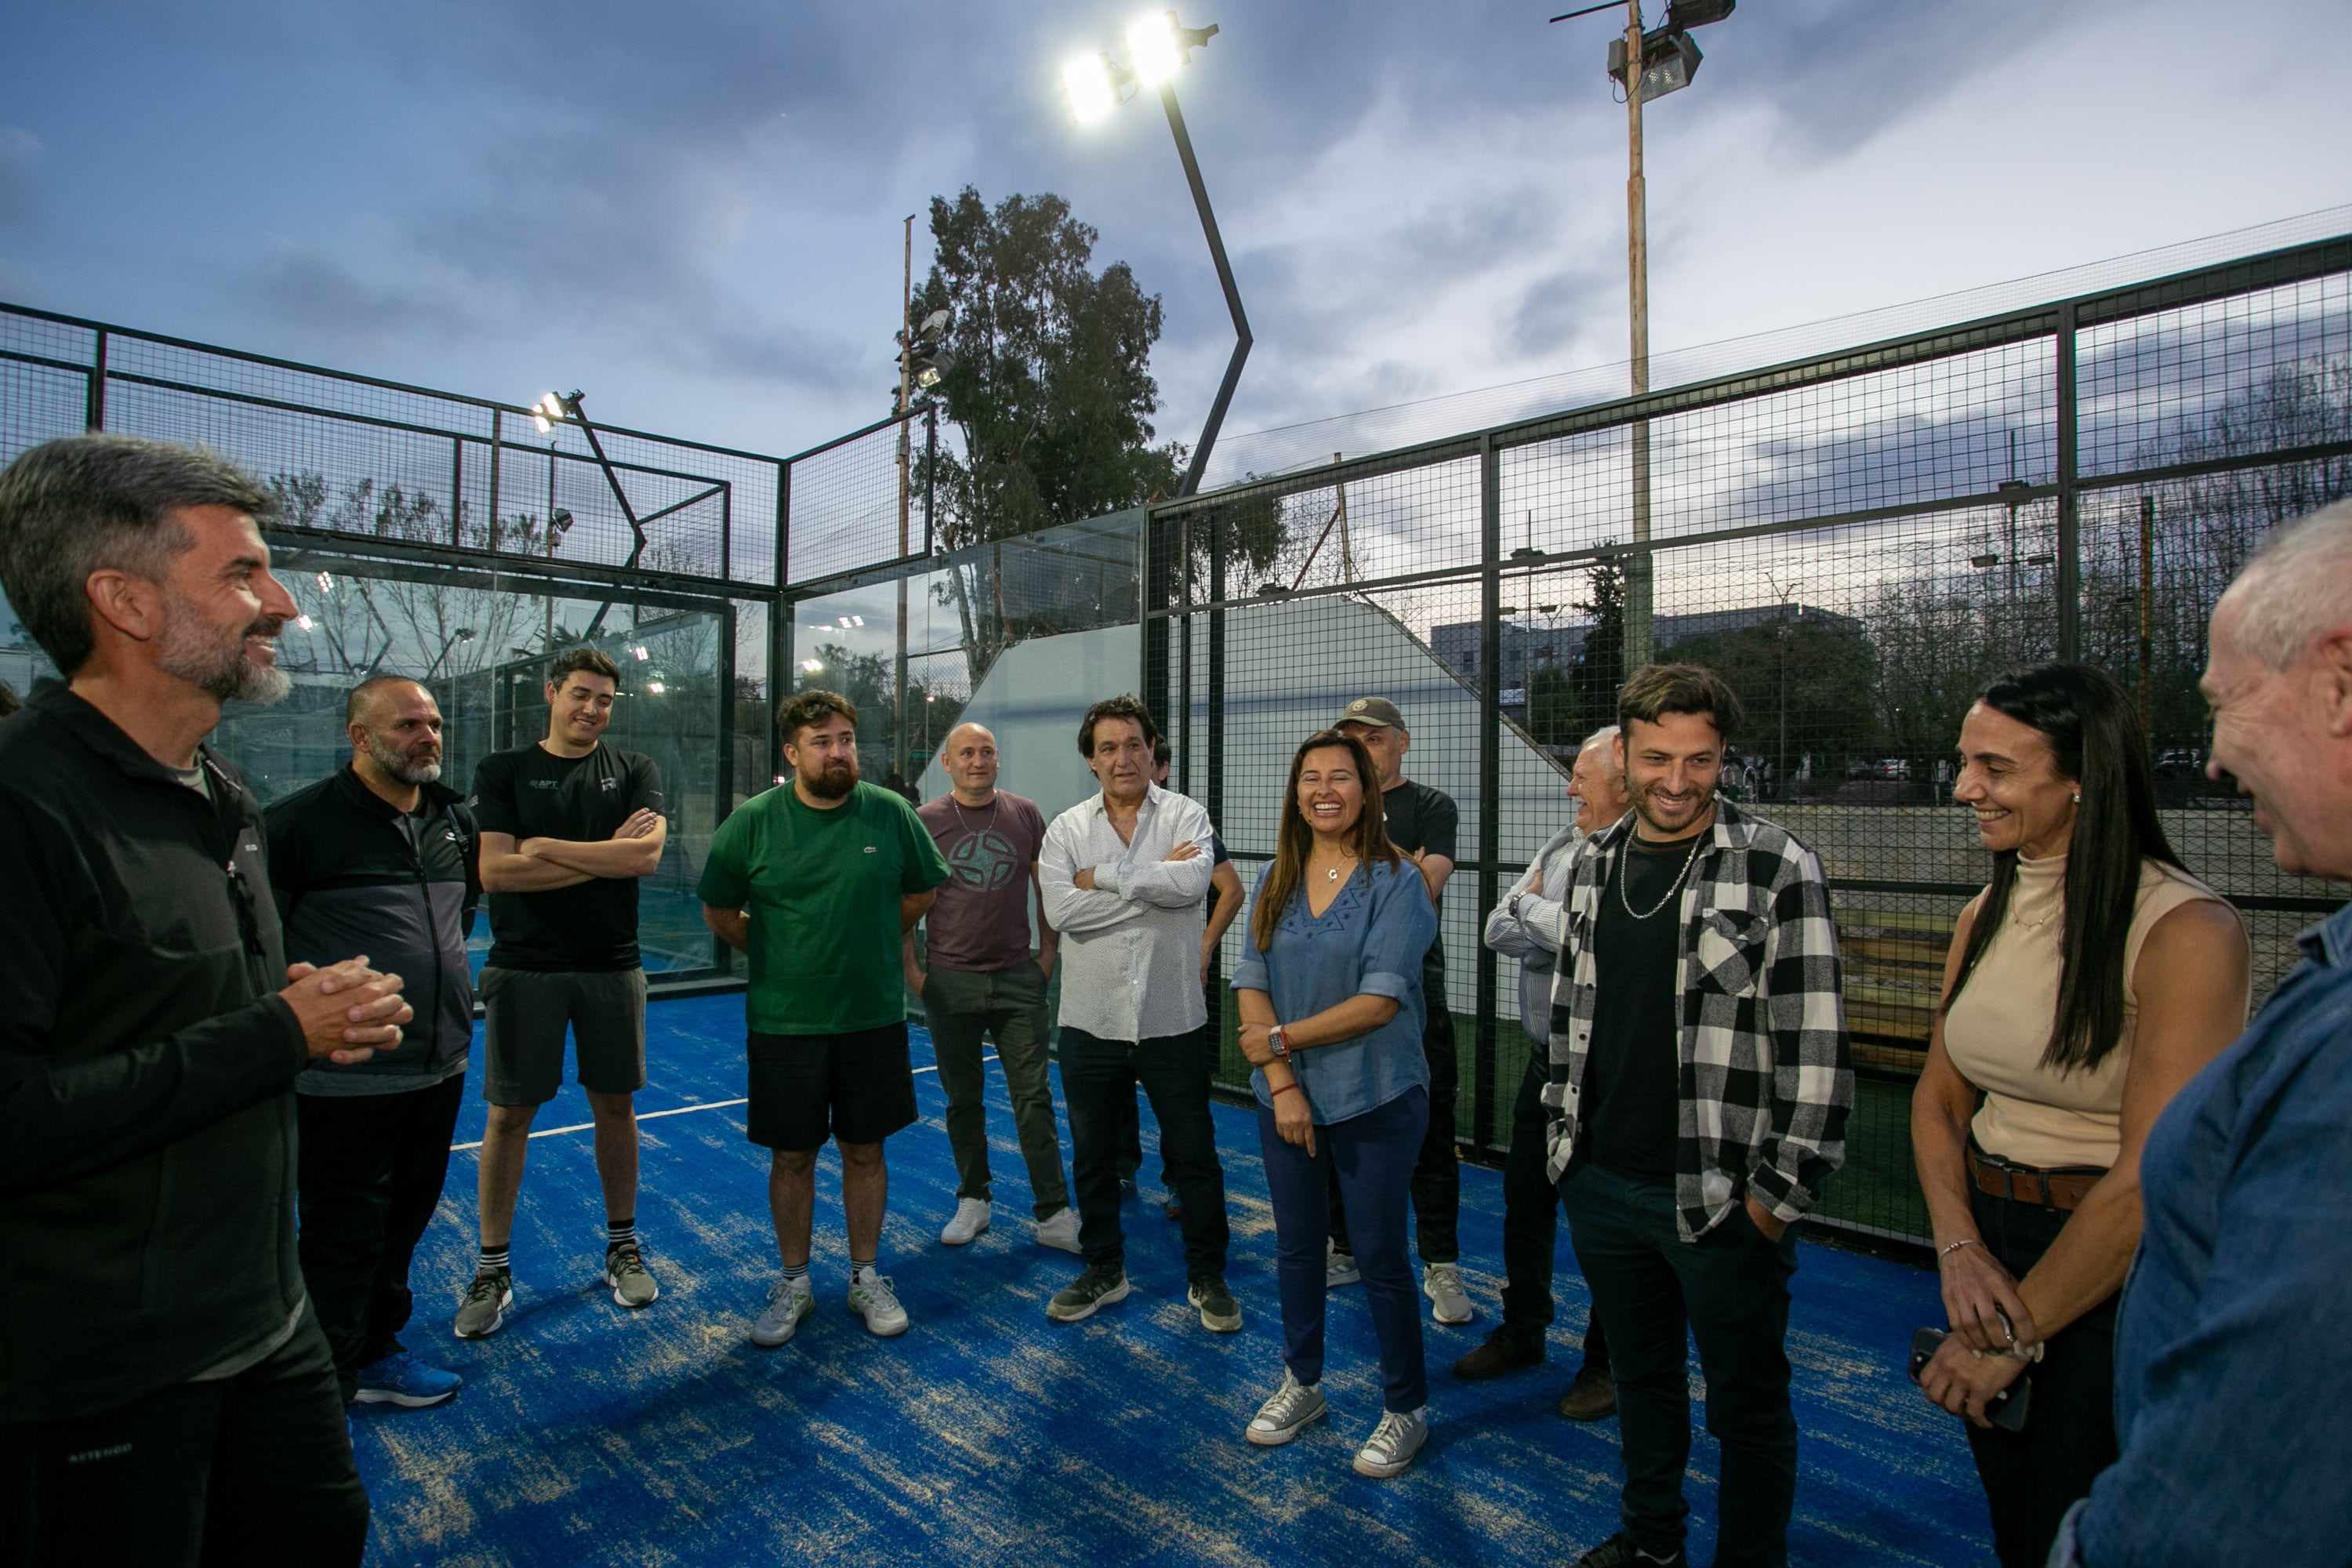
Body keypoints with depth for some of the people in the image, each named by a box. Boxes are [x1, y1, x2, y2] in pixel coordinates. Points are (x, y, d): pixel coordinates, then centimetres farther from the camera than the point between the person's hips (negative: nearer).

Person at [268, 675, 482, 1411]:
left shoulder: (457, 818, 7)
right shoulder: (301, 821, -14)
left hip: (439, 1066, 7)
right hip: (344, 1078, -7)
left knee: (404, 1221, 20)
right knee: (342, 1237, 5)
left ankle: (375, 1352, 38)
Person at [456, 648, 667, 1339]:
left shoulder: (634, 770, 4)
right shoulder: (503, 771, 2)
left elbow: (648, 854, -12)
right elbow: (495, 870, -10)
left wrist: (546, 847, -12)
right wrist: (606, 856, -11)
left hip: (611, 968, 1)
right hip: (524, 967, -1)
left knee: (615, 1106, 9)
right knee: (508, 1114, 4)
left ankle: (622, 1245, 25)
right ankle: (493, 1268, 19)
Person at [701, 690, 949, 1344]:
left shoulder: (892, 813, -5)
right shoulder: (752, 821, -6)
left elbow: (923, 891, 10)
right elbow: (720, 912, 6)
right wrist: (777, 957, 7)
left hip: (874, 1017, 1)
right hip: (784, 1021, 0)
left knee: (865, 1150, 11)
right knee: (792, 1156, 10)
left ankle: (867, 1277, 28)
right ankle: (794, 1283, 28)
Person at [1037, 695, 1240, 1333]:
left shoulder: (1186, 816, -4)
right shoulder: (1067, 829, 0)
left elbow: (1192, 883, -25)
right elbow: (1061, 911, -16)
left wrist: (1101, 875, -17)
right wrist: (1153, 881, -17)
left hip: (1173, 1020, -2)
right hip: (1091, 1020, 2)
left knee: (1194, 1155, 11)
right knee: (1092, 1156, 17)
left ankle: (1208, 1277, 31)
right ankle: (1104, 1271, 38)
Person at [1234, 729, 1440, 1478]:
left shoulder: (1397, 882, -11)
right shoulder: (1275, 881, 3)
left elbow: (1380, 1001, -18)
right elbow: (1251, 985, -1)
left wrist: (1282, 1037, -14)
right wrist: (1280, 1082, -11)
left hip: (1376, 1100, -4)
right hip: (1287, 1099, 4)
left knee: (1381, 1255, 7)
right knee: (1296, 1244, 17)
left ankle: (1406, 1408, 28)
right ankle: (1300, 1381, 38)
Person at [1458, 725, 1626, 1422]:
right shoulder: (1560, 844, 7)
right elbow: (1498, 930, 4)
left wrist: (1530, 907, -11)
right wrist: (1552, 927, -15)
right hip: (1545, 1057, 7)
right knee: (1526, 1196, 18)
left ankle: (1608, 1361, 28)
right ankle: (1522, 1330, 38)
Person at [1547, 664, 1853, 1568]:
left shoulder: (1779, 871, -12)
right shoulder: (1592, 864, 4)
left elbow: (1816, 1049, -12)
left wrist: (1779, 1194, -12)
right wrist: (1566, 1135, 13)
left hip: (1720, 1200, -5)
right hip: (1598, 1185, 5)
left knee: (1746, 1405, 13)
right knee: (1640, 1374, 23)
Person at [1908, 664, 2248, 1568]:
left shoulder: (2182, 929, -19)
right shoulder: (1986, 917, 3)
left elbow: (2152, 1178, -22)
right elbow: (1939, 1099, 9)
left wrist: (2017, 1335, -15)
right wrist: (1959, 1245, -7)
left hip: (2113, 1281, -6)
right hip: (1995, 1253, 6)